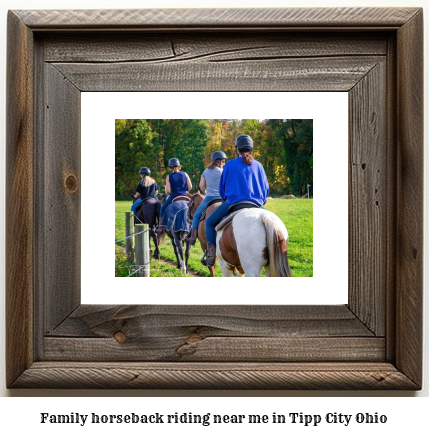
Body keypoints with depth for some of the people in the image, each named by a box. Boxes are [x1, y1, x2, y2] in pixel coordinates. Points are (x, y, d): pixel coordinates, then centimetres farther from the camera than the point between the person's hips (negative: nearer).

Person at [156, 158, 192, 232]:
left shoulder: (169, 177, -4)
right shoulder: (185, 174, 1)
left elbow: (168, 191, -10)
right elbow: (190, 187, -2)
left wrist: (171, 194, 10)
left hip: (173, 197, -2)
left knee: (163, 208, 19)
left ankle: (160, 227, 15)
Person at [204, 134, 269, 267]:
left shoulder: (230, 164, 1)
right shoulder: (258, 165, 8)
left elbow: (222, 187, 10)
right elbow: (266, 189, 13)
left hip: (233, 203, -3)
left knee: (210, 222, 15)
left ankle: (211, 255, 1)